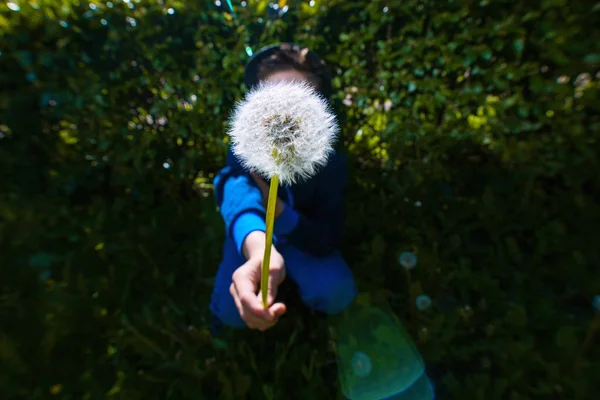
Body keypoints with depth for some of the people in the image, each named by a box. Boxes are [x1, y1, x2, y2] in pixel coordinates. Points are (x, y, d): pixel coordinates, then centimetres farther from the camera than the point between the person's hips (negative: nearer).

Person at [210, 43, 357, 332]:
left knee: (336, 293, -23)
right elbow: (238, 192, -50)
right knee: (232, 311, -19)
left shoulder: (330, 162, -23)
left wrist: (274, 205, -42)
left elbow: (327, 240, -26)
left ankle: (294, 277, 12)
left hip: (303, 237, 1)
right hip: (250, 236, 1)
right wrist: (258, 250, -73)